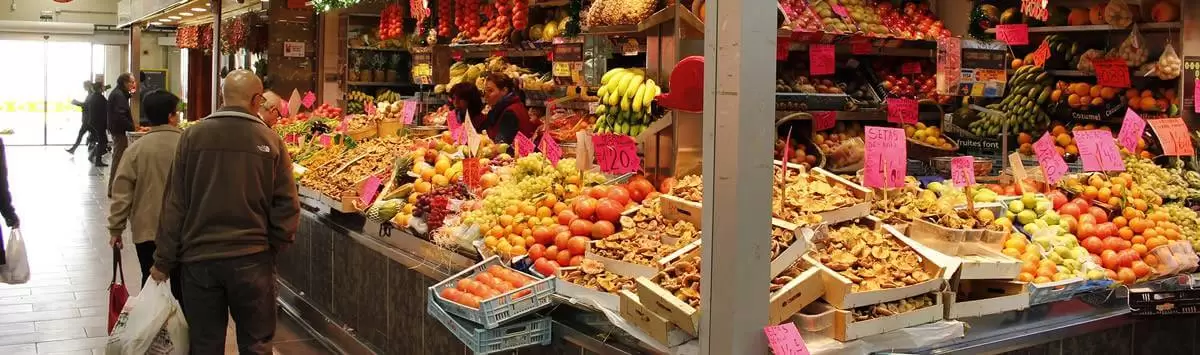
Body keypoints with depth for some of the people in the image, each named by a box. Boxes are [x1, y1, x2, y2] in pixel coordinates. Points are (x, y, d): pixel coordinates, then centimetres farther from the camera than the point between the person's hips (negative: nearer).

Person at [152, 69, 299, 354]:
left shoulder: (193, 135, -4)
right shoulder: (270, 140, -5)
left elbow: (175, 204, -3)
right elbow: (287, 205, -5)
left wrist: (164, 261, 4)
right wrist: (274, 246, 11)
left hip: (199, 257, 1)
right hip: (253, 259, -1)